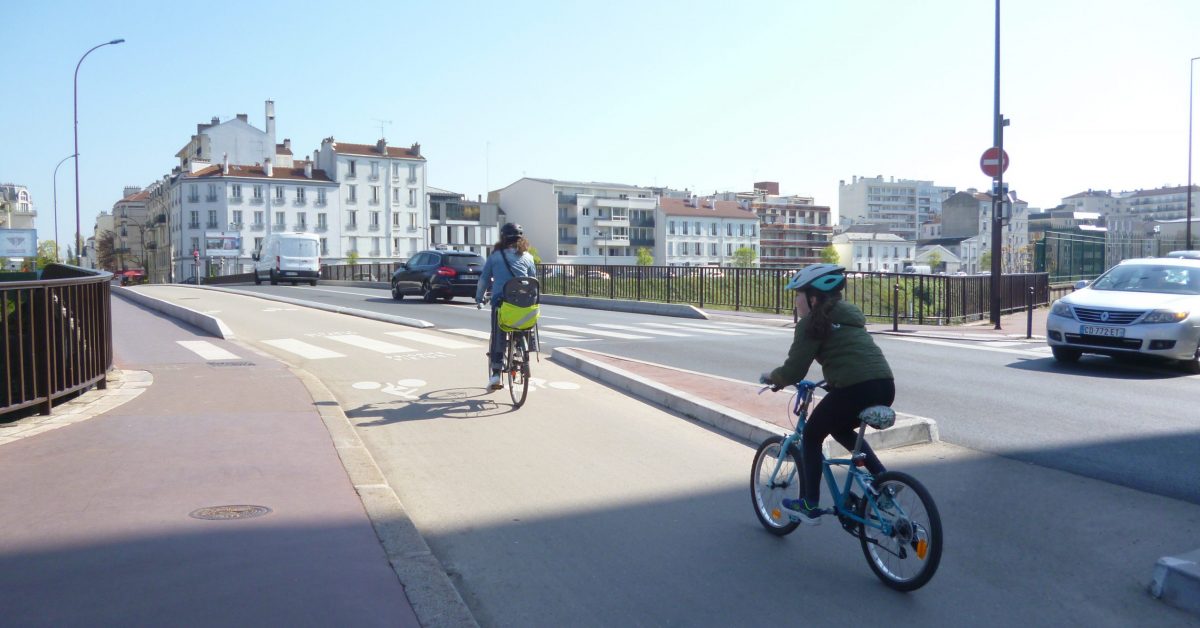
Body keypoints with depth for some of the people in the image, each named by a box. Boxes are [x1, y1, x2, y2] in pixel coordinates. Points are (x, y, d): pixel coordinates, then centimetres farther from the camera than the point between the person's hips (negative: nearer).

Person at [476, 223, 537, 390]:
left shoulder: (495, 256, 6)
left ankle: (496, 372, -4)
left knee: (498, 336, 3)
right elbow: (534, 279, 16)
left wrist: (479, 297, 23)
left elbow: (484, 279, 9)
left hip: (500, 300, -1)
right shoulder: (527, 257, 10)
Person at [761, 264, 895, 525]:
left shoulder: (811, 323, -1)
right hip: (885, 387, 8)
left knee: (812, 436, 16)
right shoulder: (850, 313, 23)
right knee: (841, 430, 32)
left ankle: (810, 506, 19)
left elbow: (793, 371, -3)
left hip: (854, 390, -8)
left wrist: (771, 377, 16)